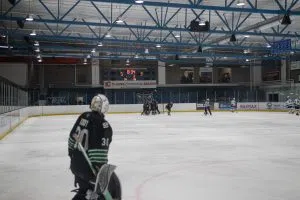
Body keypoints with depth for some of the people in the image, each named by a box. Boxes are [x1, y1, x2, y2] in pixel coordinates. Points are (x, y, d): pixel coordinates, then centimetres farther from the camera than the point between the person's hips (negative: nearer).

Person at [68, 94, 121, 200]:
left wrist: (72, 153, 25)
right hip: (88, 166, -8)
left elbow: (73, 136, 11)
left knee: (85, 188, 29)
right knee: (113, 186, 6)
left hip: (75, 163, 8)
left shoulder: (83, 117, 1)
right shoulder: (104, 126, -20)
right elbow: (100, 152, -25)